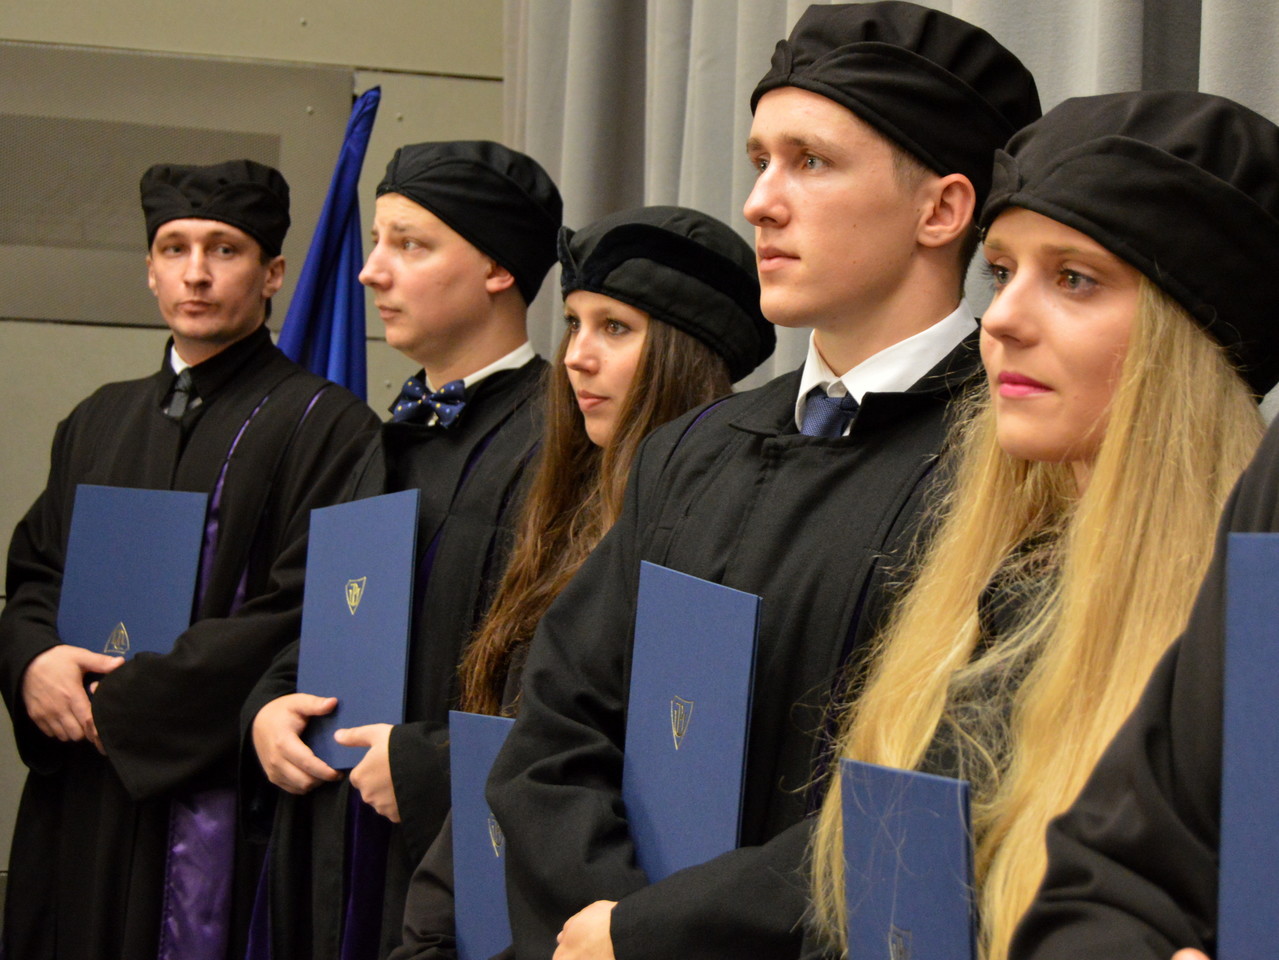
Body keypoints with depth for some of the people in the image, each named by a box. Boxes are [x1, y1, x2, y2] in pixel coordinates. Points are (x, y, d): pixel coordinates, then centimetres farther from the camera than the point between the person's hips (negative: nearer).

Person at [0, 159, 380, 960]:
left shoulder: (325, 425, -6)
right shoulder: (99, 422, 15)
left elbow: (305, 615, -14)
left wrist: (124, 703, -14)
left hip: (210, 802, -5)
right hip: (80, 806, 6)